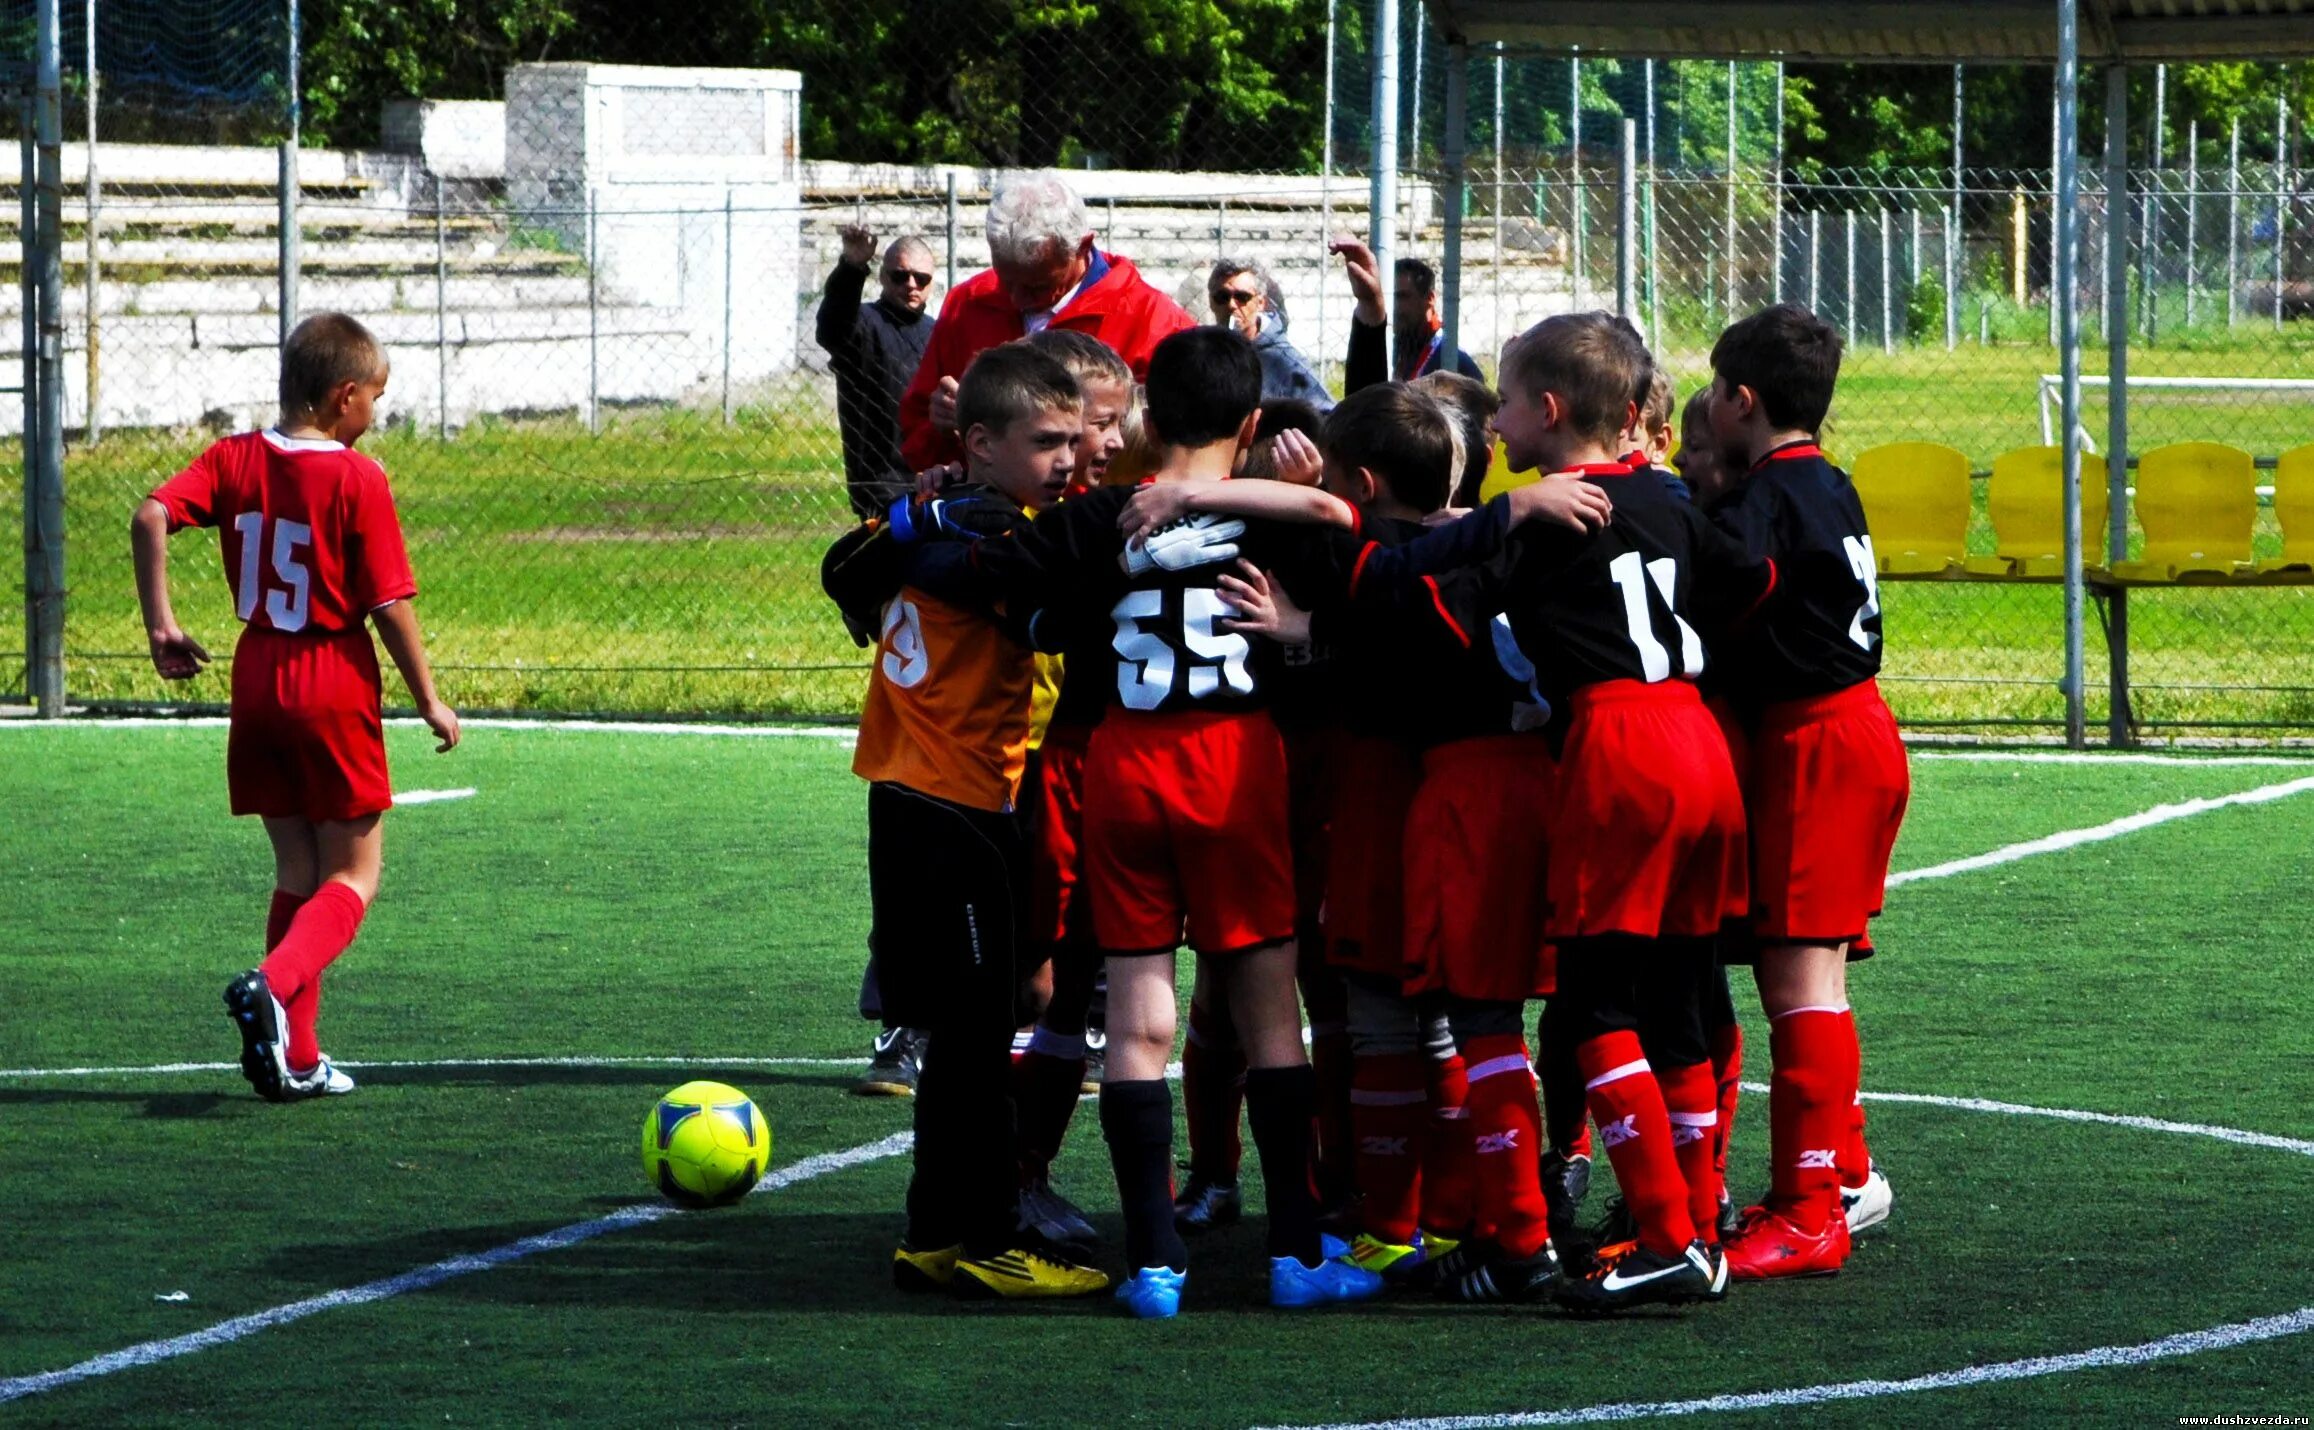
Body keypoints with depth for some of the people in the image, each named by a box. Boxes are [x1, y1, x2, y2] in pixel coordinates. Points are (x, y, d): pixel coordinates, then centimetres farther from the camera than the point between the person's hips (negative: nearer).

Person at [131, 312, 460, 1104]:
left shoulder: (234, 460, 2)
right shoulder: (358, 479, -12)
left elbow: (151, 517, -11)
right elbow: (390, 605, -12)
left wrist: (161, 624, -4)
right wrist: (429, 701, -2)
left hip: (257, 680, 5)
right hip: (337, 684, -5)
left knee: (297, 872, 15)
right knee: (353, 876, 4)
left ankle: (295, 1056, 12)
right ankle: (275, 985, -23)